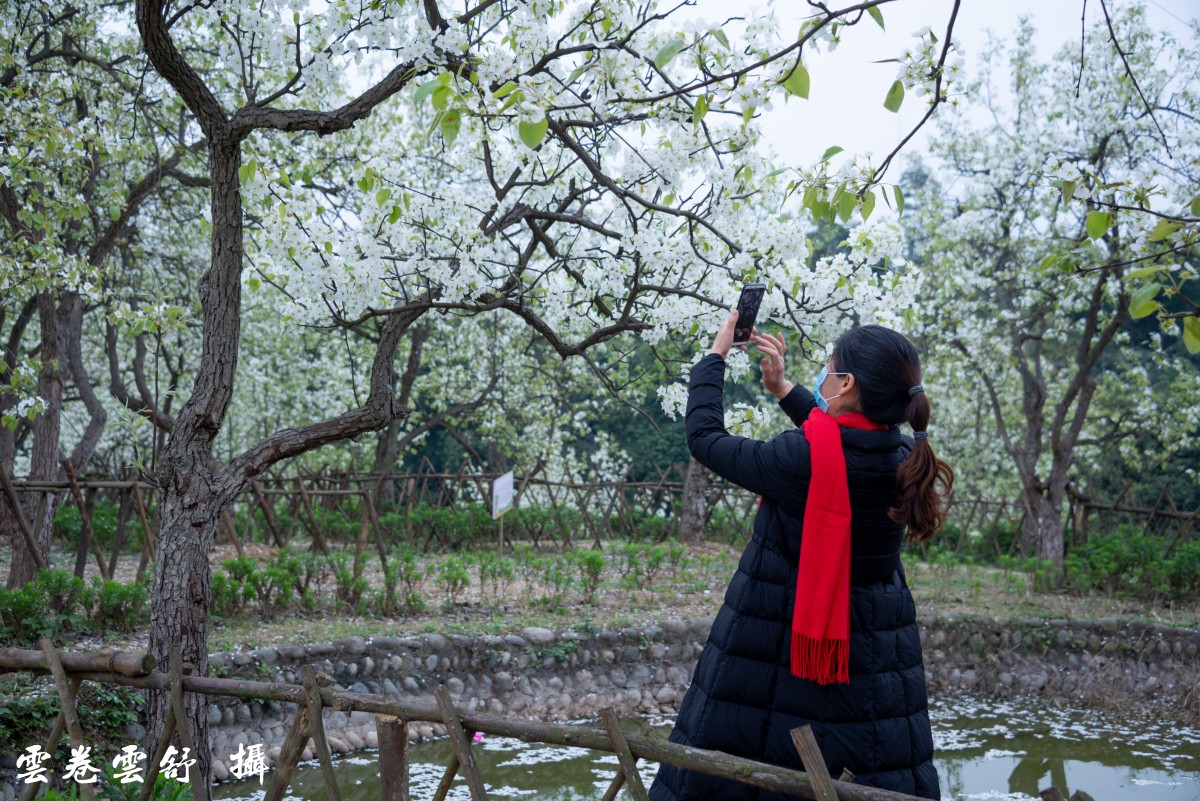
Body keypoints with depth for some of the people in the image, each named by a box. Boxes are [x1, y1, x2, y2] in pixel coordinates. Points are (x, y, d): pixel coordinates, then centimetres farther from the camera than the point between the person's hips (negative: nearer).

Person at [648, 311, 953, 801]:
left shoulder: (799, 461, -24)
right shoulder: (907, 461, -6)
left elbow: (705, 437, -11)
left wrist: (716, 355, 2)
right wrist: (783, 389, 14)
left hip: (776, 642, -5)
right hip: (872, 652, 5)